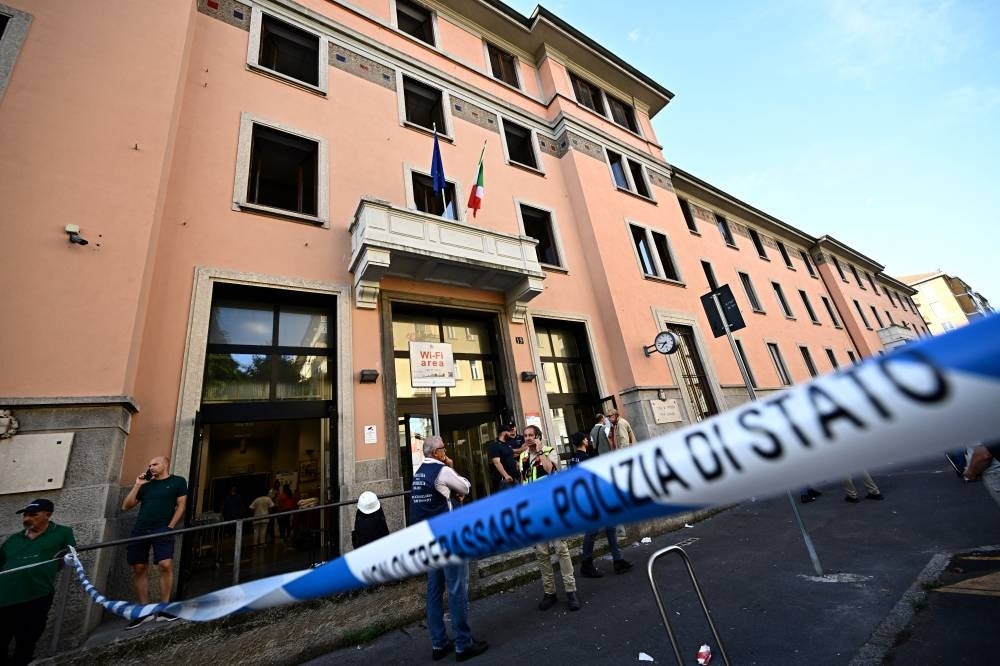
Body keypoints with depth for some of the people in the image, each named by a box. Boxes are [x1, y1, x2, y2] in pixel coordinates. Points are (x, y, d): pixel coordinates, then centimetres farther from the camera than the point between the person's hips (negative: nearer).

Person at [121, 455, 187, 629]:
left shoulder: (177, 481, 5)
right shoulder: (145, 484, 18)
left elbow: (181, 505, 0)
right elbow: (126, 506, 14)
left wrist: (170, 526, -10)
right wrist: (137, 485, 6)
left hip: (162, 529, -5)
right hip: (139, 530, 5)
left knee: (166, 565, -16)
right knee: (138, 569, 5)